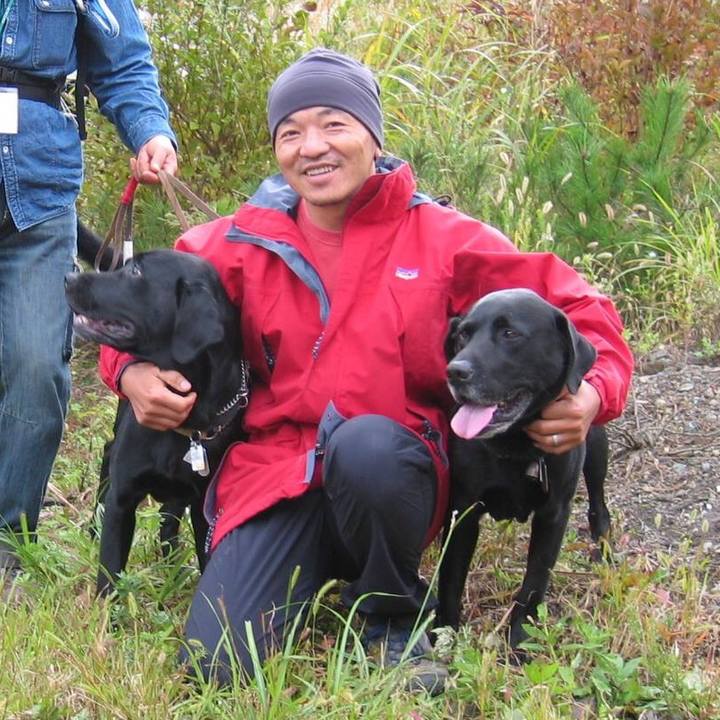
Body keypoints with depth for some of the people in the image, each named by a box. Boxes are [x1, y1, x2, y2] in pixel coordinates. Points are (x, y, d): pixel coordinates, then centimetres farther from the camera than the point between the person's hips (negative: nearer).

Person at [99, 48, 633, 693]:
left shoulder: (443, 239, -3)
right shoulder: (244, 242, 2)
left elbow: (574, 306, 0)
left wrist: (592, 393, -20)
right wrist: (131, 371, -8)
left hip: (390, 477, -1)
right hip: (276, 472, 2)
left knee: (364, 442, -39)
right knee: (218, 664, -18)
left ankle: (396, 615, -7)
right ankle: (313, 574, 17)